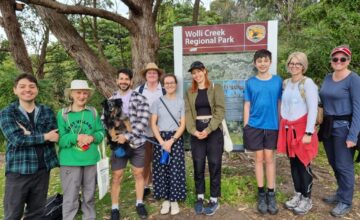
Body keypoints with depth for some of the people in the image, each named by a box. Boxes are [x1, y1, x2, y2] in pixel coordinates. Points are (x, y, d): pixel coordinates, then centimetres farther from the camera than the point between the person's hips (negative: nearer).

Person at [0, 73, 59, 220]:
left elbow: (53, 137, -6)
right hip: (17, 171, -2)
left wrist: (29, 134, -16)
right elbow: (17, 140, -15)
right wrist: (44, 136, -11)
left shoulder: (47, 111, 6)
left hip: (42, 169, 3)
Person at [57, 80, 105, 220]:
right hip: (70, 162, -2)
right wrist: (76, 137, -22)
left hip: (91, 160, 3)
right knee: (70, 198, 6)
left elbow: (101, 132, 3)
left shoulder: (93, 112, 3)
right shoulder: (62, 114, -4)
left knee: (89, 196, 18)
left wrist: (92, 137, -16)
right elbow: (59, 139, -8)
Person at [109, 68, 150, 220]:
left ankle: (140, 204, 30)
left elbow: (143, 120, -14)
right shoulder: (111, 100, 5)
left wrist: (127, 136, -20)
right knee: (117, 177, 7)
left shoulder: (140, 98, -5)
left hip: (137, 143, -1)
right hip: (118, 143, 1)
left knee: (138, 174, 12)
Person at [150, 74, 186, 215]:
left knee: (175, 170, -1)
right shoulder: (157, 102, 4)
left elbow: (182, 125, -1)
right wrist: (162, 142, -11)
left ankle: (174, 200, 13)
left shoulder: (181, 102, 3)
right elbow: (153, 124, 0)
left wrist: (171, 141, -13)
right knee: (161, 169, 3)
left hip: (176, 139, -1)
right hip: (160, 138, 1)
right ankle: (166, 199, 17)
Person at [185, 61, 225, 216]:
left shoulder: (216, 88, 1)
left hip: (214, 131, -2)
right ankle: (200, 197, 22)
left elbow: (220, 110, -9)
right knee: (198, 166, 7)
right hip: (196, 132, 3)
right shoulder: (190, 92, 10)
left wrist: (208, 130, -18)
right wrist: (193, 130, -15)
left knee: (214, 165, 3)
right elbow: (188, 113, 2)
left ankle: (214, 200, 17)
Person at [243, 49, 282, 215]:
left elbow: (280, 103, 5)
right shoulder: (250, 82, 1)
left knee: (269, 159, 7)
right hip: (254, 126, 0)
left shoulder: (277, 81, 2)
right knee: (259, 159, 8)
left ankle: (271, 194, 19)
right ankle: (261, 194, 21)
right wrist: (246, 126, 0)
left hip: (272, 126, 0)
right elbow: (247, 105, 3)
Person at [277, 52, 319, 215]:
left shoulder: (308, 83, -8)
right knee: (293, 163, 12)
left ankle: (307, 199, 18)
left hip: (302, 128, -5)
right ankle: (298, 195, 27)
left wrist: (309, 133, -16)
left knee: (303, 164, 1)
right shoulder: (285, 83, 10)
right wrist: (283, 126, 11)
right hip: (288, 128, 6)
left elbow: (313, 109, -12)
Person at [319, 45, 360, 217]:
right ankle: (340, 193, 35)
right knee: (334, 164, 17)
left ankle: (346, 202, 21)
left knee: (344, 166, 4)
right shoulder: (327, 78, 8)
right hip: (328, 126, 6)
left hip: (343, 127, -6)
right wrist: (321, 124, 8)